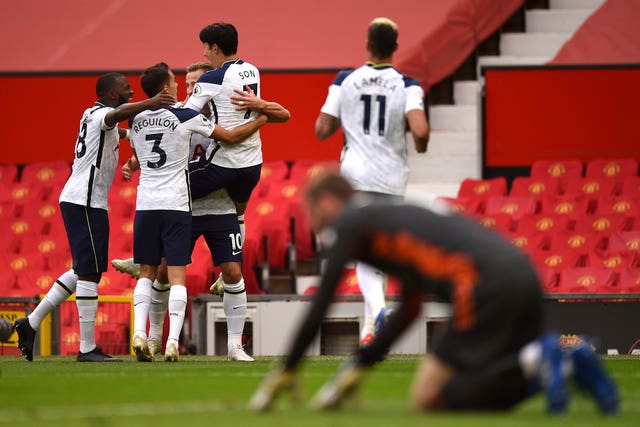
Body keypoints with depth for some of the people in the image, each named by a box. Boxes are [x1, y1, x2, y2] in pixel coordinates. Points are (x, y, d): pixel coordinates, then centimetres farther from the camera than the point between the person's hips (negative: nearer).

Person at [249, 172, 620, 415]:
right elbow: (409, 312, 38)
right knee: (486, 393, 17)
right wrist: (357, 369, 39)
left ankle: (534, 361, -19)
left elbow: (321, 306, 4)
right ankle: (569, 363, -2)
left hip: (486, 284, -9)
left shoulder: (349, 223, 8)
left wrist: (285, 373, 11)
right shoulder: (390, 217, 33)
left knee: (429, 397, -4)